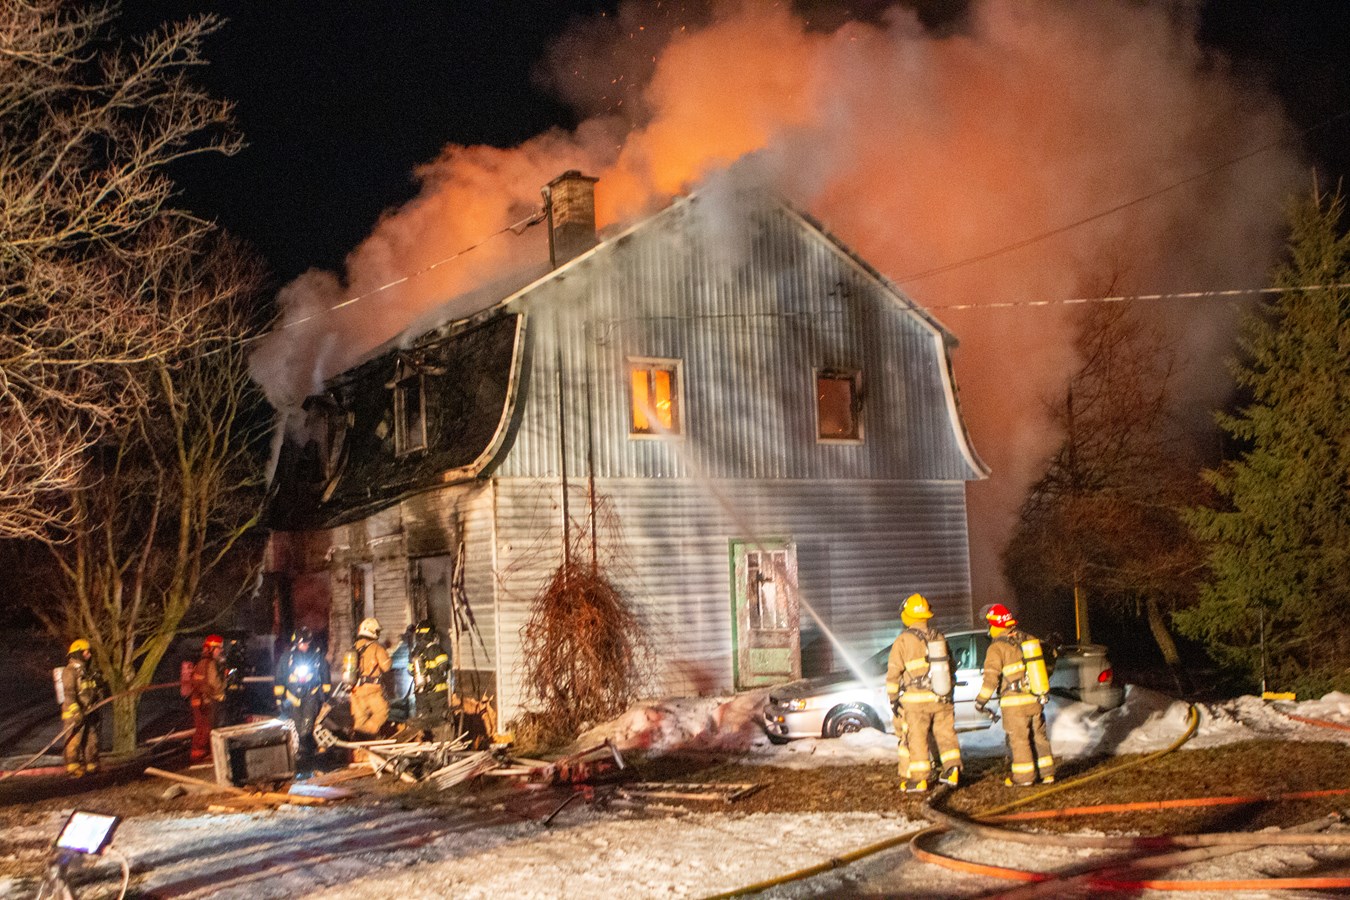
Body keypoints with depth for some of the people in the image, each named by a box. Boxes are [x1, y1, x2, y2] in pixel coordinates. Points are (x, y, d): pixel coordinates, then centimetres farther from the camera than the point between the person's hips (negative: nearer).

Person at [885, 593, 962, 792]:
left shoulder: (904, 640, -8)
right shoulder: (939, 637, 8)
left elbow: (893, 673, -8)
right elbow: (950, 667, 17)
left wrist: (893, 698, -1)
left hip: (916, 701, -4)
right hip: (942, 699, 4)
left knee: (916, 739, 3)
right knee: (946, 735, 15)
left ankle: (918, 779, 6)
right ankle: (952, 769, 7)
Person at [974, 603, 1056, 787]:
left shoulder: (997, 648, -12)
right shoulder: (1028, 639, 8)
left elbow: (991, 677, -16)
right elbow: (1041, 664, 18)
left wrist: (981, 699, -6)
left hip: (1015, 702, -6)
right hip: (1036, 698, 6)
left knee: (1019, 739, 3)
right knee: (1039, 736, 15)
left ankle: (1024, 776, 8)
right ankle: (1047, 773, 20)